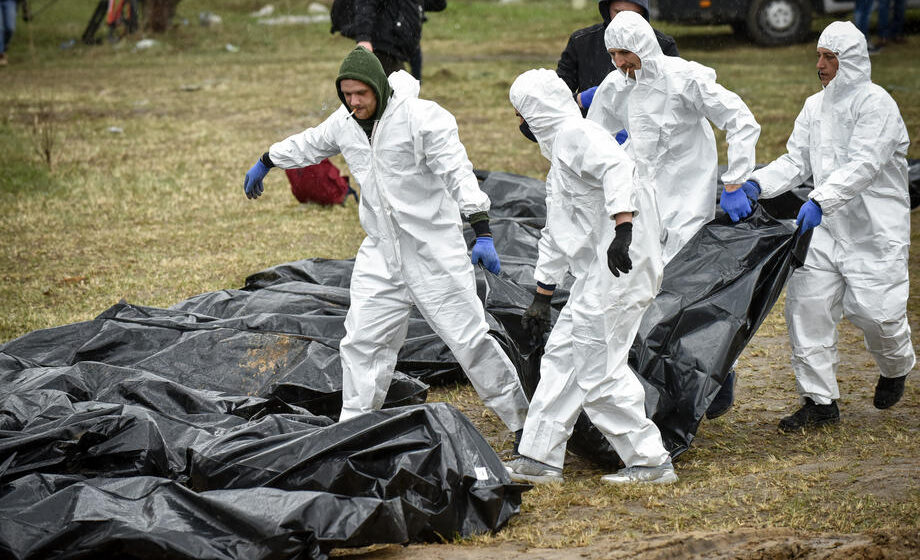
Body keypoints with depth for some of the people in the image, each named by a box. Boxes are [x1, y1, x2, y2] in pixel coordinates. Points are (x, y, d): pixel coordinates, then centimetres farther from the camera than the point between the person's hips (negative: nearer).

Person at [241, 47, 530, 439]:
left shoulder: (423, 117, -16)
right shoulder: (344, 123, 3)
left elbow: (458, 174, -21)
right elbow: (308, 145, 25)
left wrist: (482, 233, -31)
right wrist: (265, 164, 40)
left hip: (435, 249, -5)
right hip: (381, 254, 6)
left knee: (469, 338, -3)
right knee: (362, 343, 3)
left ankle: (521, 418, 11)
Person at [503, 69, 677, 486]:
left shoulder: (576, 134, -7)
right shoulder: (559, 153, 26)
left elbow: (618, 168, -29)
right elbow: (556, 236, 32)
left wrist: (623, 228, -41)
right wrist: (541, 297, 34)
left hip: (619, 268, -11)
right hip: (597, 275, 11)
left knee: (598, 371, -7)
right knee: (562, 356, 14)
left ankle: (650, 460, 0)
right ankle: (539, 458, 20)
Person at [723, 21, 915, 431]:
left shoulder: (875, 104, -12)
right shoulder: (815, 107, 11)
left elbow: (863, 166, -23)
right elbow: (796, 161, 8)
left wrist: (820, 201, -35)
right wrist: (756, 185, -10)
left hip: (875, 228, -6)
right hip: (827, 227, 6)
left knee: (872, 310, -7)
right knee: (806, 301, -5)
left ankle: (895, 367, 28)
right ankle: (820, 400, 4)